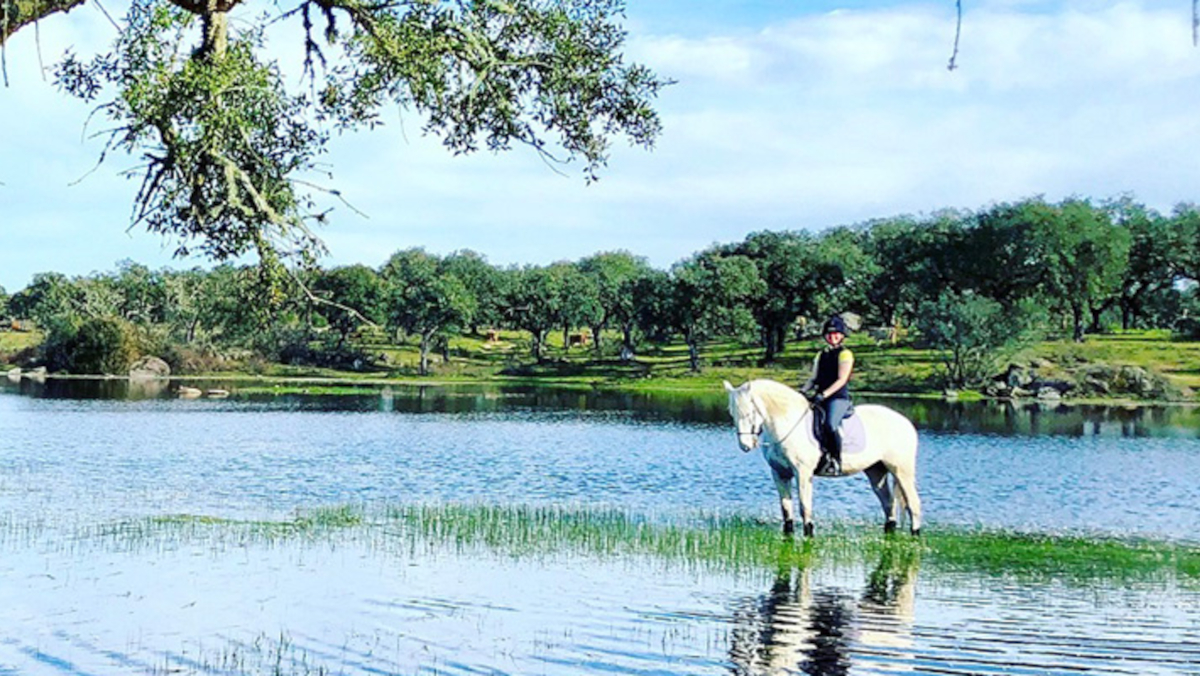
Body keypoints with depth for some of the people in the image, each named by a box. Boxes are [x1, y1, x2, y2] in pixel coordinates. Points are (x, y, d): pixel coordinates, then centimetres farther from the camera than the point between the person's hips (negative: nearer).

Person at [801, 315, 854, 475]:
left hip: (839, 398, -7)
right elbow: (814, 379, 21)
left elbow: (841, 380, -10)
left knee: (830, 425, -30)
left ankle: (836, 461, -19)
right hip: (820, 399, 7)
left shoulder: (845, 354, -1)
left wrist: (824, 394, -20)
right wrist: (803, 391, 2)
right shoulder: (821, 355, 19)